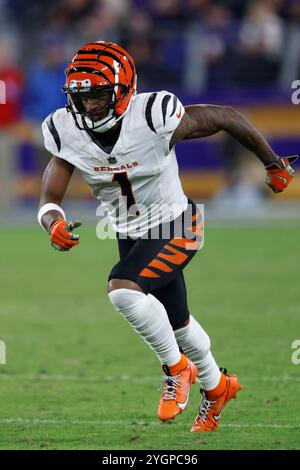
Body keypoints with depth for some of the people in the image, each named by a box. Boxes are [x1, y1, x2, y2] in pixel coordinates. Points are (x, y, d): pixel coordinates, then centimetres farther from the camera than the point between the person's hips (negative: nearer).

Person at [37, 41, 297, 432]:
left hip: (174, 228, -6)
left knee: (123, 288, -29)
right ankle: (217, 386, 48)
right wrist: (54, 224, -39)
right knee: (176, 323, 21)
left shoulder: (155, 118, -28)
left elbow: (227, 118, -16)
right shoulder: (68, 133, -16)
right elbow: (49, 199, -14)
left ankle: (176, 368, -6)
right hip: (129, 236, 6)